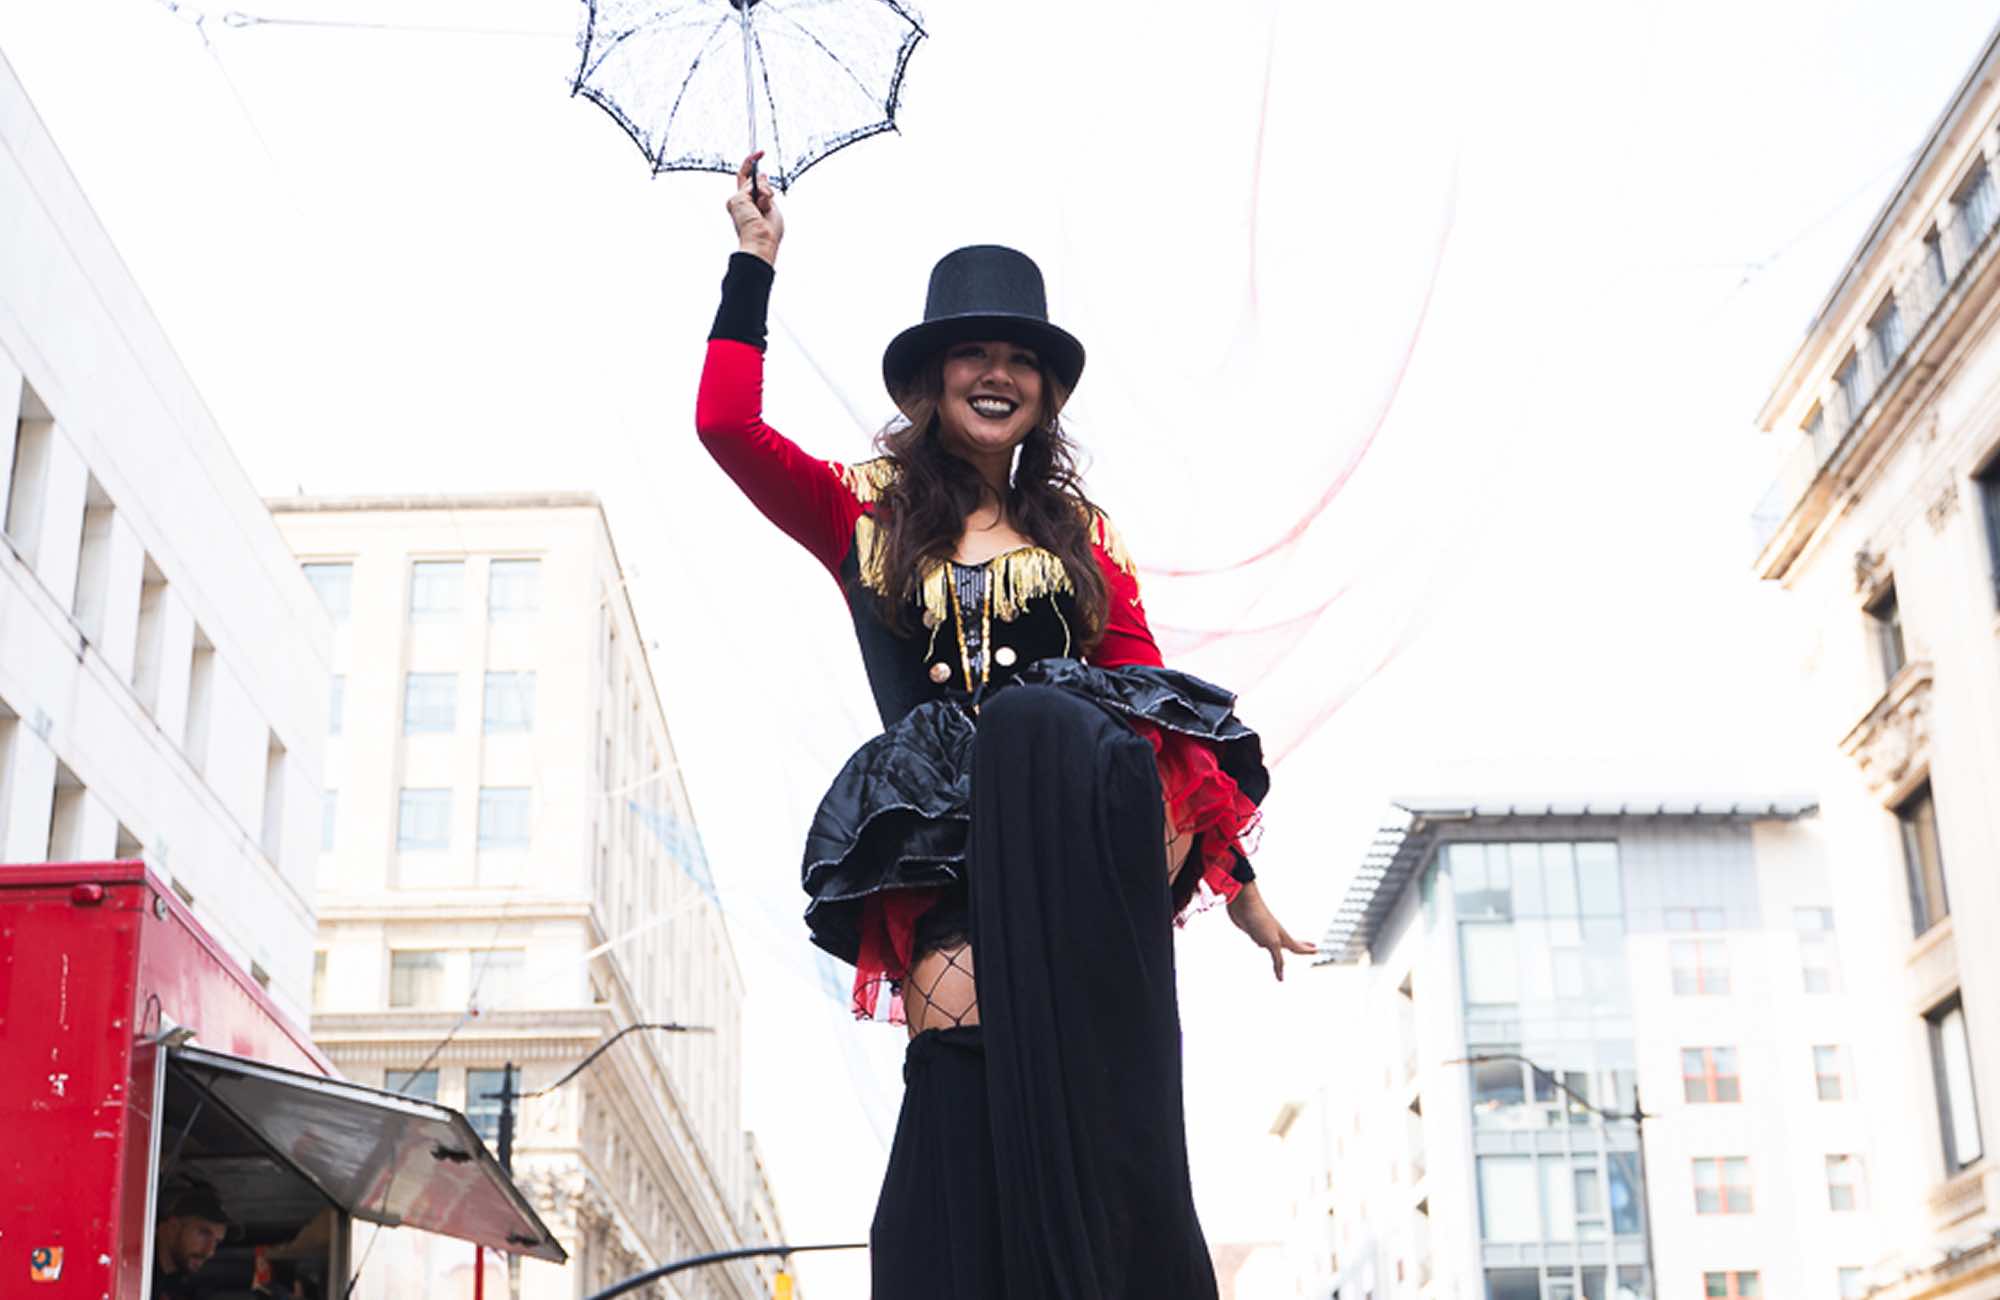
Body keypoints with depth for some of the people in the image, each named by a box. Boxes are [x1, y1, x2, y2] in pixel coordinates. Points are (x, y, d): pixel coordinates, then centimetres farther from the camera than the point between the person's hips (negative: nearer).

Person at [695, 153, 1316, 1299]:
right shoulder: (868, 517, 20)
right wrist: (755, 262, 11)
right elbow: (727, 425, 6)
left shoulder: (1080, 534, 23)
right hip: (940, 844, 0)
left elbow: (1154, 695, 20)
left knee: (1036, 723, -38)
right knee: (966, 1079, -29)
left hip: (1086, 805, 0)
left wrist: (1238, 882, 18)